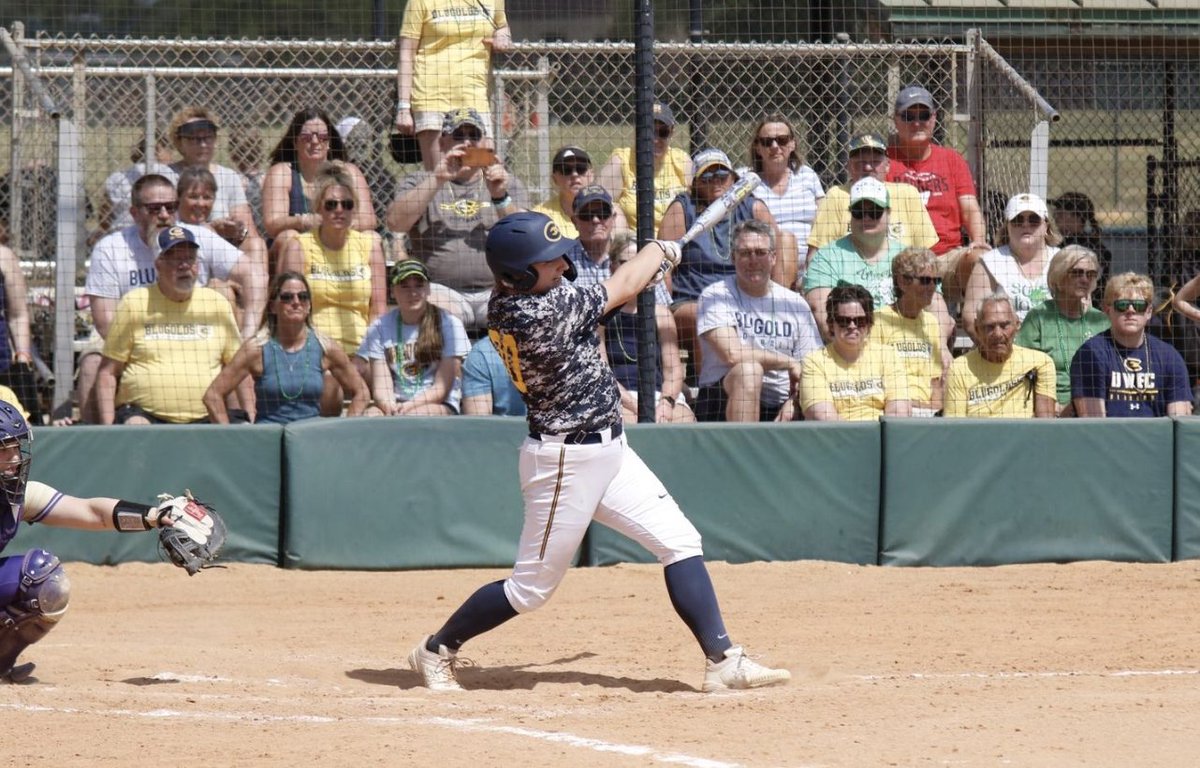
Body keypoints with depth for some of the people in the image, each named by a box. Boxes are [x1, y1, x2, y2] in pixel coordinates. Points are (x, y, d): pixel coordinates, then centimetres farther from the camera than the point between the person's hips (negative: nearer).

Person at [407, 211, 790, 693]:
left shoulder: (504, 305, -1)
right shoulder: (541, 314, -27)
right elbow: (621, 288, -12)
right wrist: (663, 251, 6)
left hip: (607, 450, 10)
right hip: (564, 461, -10)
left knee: (680, 541, 3)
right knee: (532, 588, 3)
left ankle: (723, 661, 2)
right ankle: (438, 650, 22)